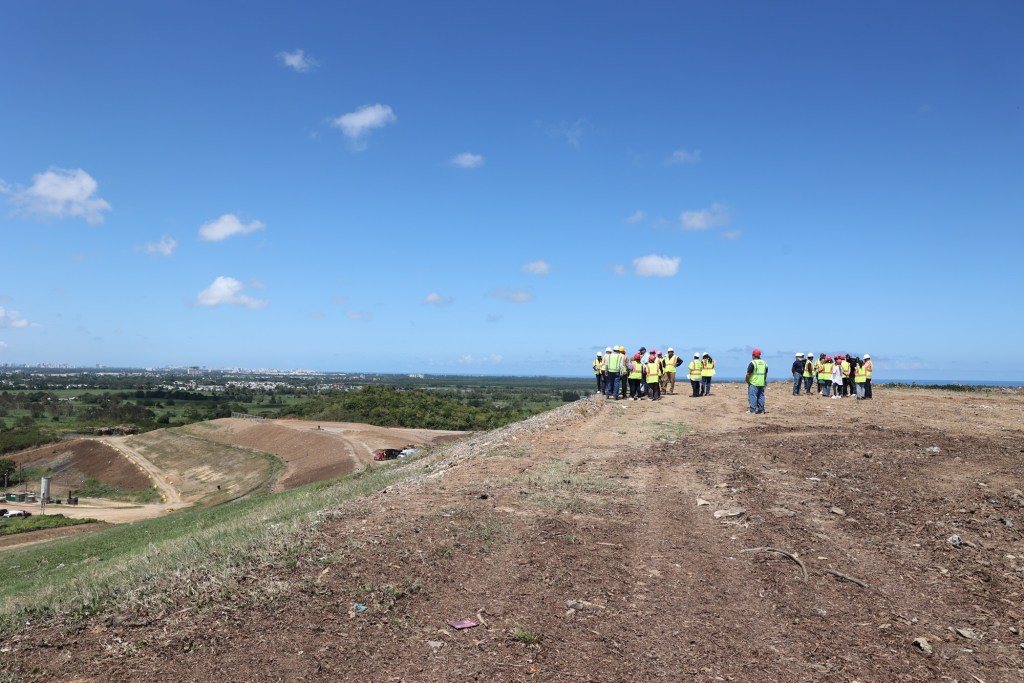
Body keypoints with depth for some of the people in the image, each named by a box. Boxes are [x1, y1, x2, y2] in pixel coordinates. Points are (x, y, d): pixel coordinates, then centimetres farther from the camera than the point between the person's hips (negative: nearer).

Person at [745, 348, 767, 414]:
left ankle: (753, 410, -5)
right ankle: (761, 410, 12)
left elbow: (748, 374, -14)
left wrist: (747, 380, 0)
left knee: (752, 396, -3)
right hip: (762, 383, 7)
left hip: (753, 383, -7)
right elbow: (766, 374, 16)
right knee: (761, 396, 11)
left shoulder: (753, 363, -11)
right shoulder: (764, 363, 12)